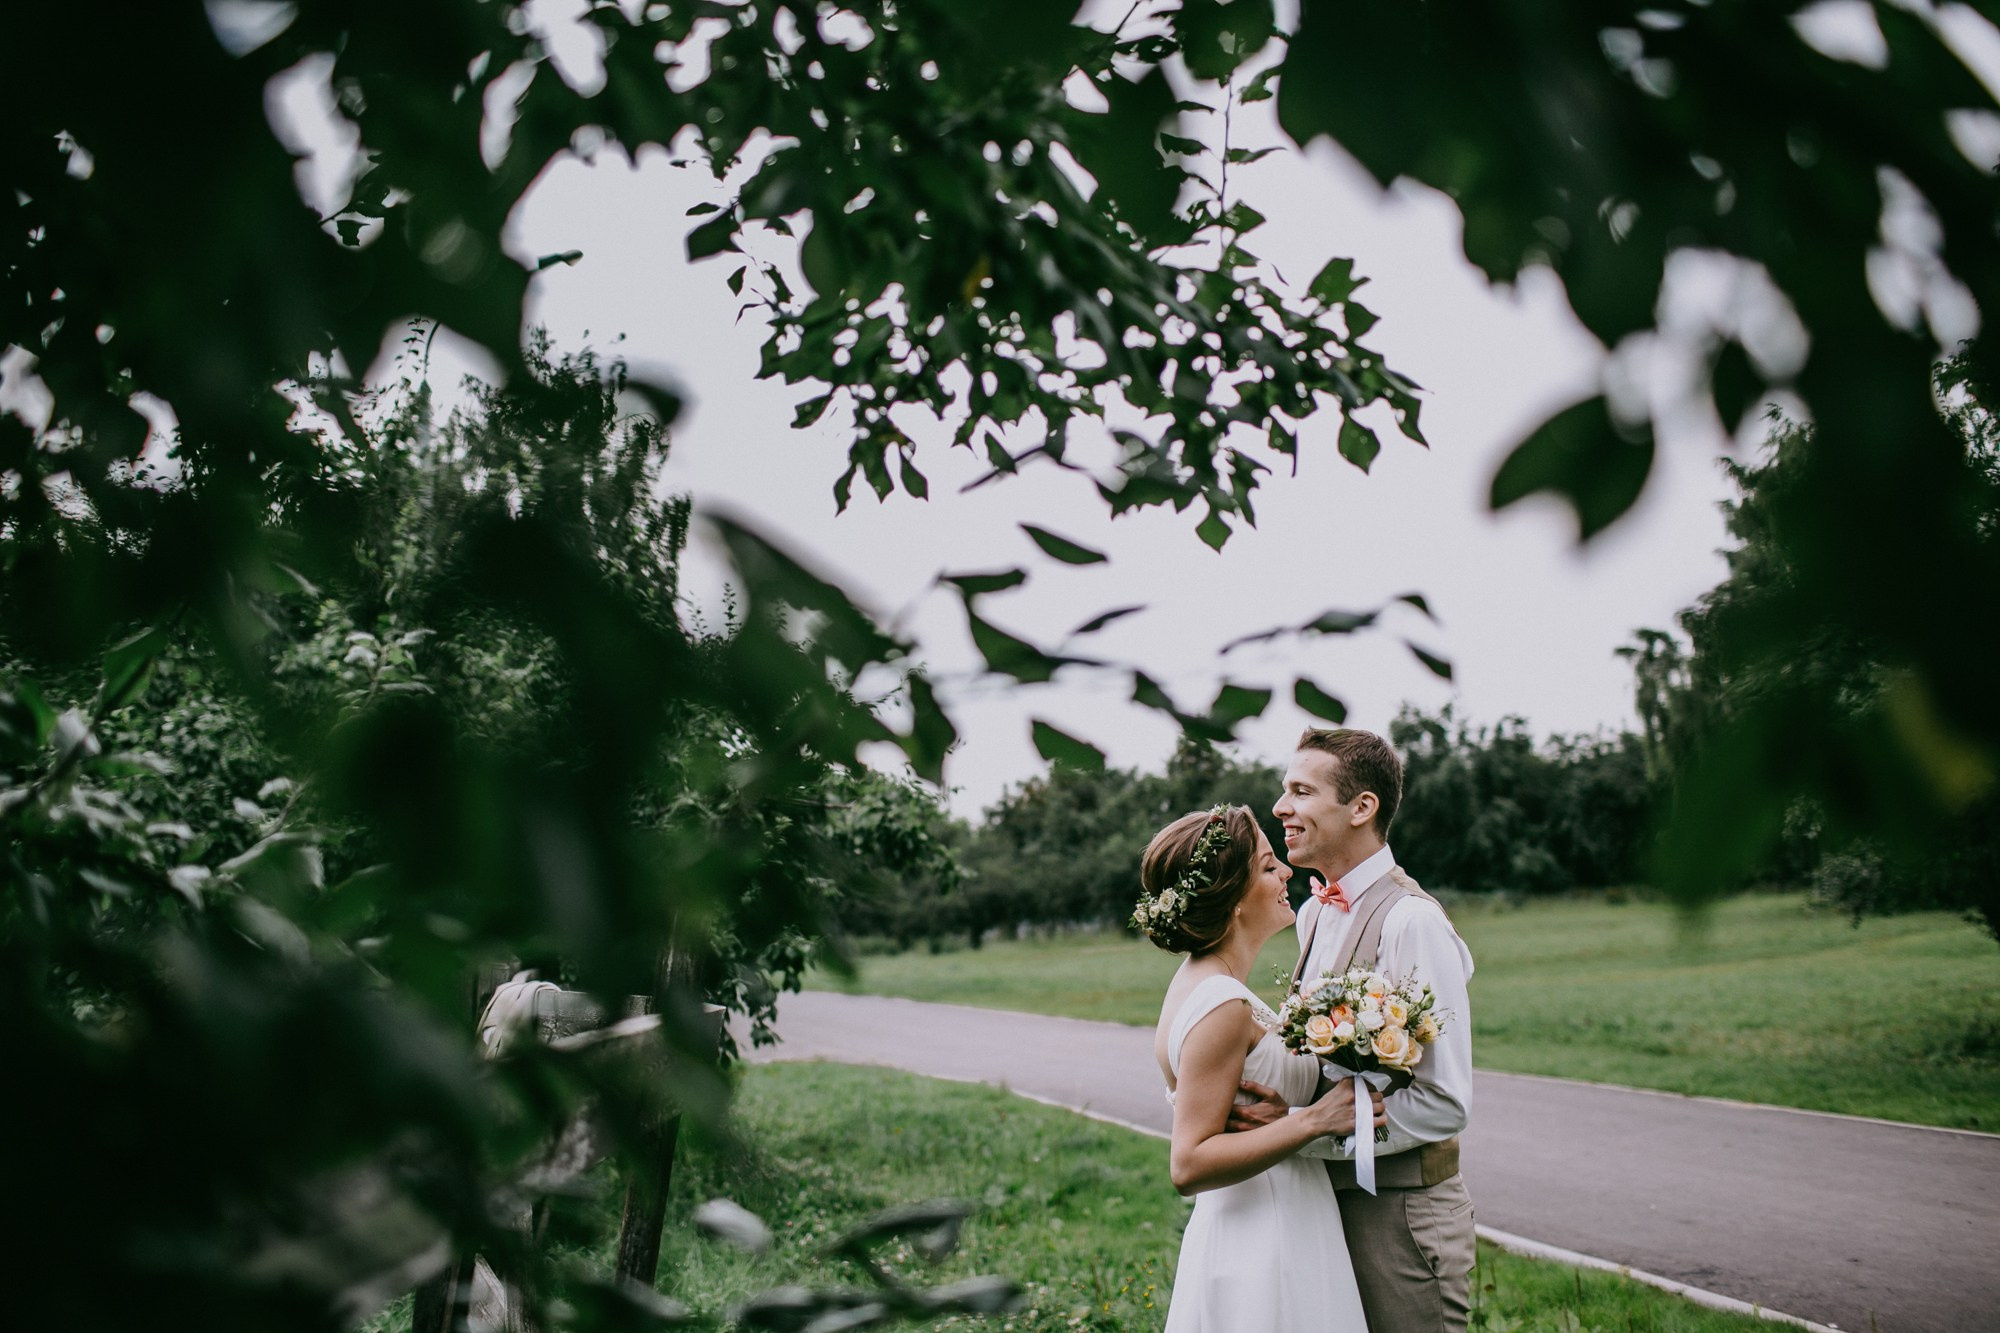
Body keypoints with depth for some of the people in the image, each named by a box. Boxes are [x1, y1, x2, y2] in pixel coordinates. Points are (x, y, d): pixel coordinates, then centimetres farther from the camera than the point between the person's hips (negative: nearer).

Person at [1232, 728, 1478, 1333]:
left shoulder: (1410, 922, -21)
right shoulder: (1314, 915, 7)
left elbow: (1444, 1104, -23)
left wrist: (1301, 1126, -23)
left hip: (1399, 1214, -8)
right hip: (1331, 1195, 8)